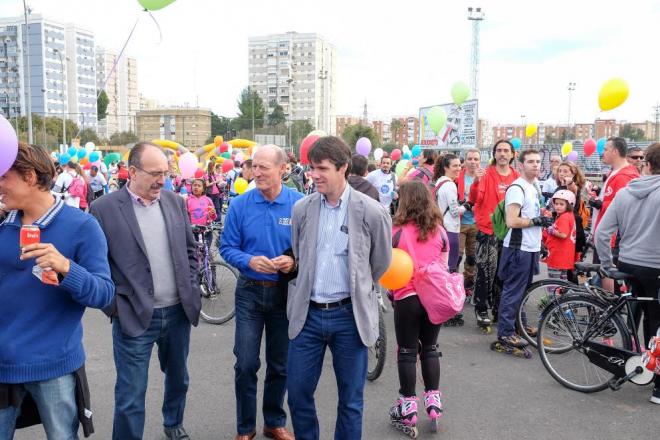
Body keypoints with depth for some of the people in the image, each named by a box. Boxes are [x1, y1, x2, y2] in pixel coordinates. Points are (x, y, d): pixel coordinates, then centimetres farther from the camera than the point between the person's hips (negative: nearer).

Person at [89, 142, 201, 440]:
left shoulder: (175, 202, 3)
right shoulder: (104, 208, -10)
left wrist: (191, 290, 7)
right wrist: (115, 306, -8)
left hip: (178, 312, 5)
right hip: (134, 316, -5)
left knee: (178, 379, 23)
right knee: (130, 397, 2)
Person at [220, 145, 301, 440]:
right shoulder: (240, 205, -6)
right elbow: (227, 248, -3)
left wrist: (294, 261, -21)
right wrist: (250, 261, -22)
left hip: (286, 292, 0)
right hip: (250, 292, 0)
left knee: (280, 365, 14)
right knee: (246, 364, 3)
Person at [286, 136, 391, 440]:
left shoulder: (372, 212, -9)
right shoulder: (302, 208, 1)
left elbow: (381, 263, 5)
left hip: (349, 316, -3)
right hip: (307, 314, 3)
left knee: (350, 401, 10)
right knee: (298, 394, 11)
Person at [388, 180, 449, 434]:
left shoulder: (398, 232, -11)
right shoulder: (439, 231, 0)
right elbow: (444, 267, 9)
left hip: (408, 298, -4)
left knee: (407, 352, 8)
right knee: (430, 349, 18)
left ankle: (408, 406, 16)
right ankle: (433, 400, 22)